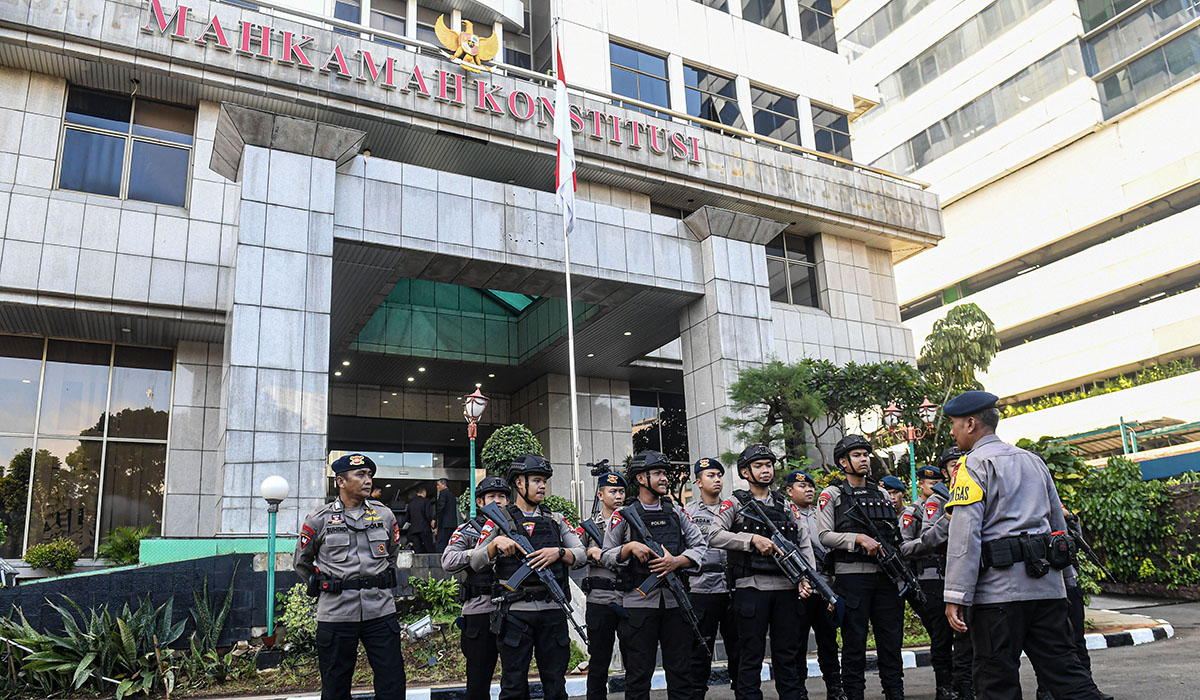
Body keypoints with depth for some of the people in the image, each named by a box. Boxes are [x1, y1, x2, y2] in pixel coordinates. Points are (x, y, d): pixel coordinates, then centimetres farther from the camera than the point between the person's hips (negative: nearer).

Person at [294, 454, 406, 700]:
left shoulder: (384, 515, 7)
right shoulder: (319, 519, 0)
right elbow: (302, 562, 14)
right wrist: (322, 587, 9)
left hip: (381, 612, 2)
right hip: (336, 614, -1)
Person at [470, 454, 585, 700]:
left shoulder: (556, 519, 13)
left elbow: (580, 555, 7)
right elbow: (476, 563, -1)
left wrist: (558, 552, -12)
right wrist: (496, 543, -18)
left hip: (553, 610, 3)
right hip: (516, 612, -3)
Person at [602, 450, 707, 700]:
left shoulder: (676, 513, 11)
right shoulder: (623, 516, 2)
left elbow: (700, 546, 6)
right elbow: (606, 556, 1)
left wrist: (677, 561, -10)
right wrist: (630, 547, -16)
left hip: (675, 602, 3)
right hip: (639, 602, -3)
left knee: (680, 670, 10)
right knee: (639, 673, 4)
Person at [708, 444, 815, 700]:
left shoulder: (786, 505, 16)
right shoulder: (735, 504, 2)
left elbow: (804, 545, 13)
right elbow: (714, 536, -11)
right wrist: (753, 539, -17)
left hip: (787, 588, 4)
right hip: (752, 588, -4)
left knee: (788, 654, 11)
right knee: (751, 655, 2)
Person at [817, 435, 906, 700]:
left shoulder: (882, 494, 16)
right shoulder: (831, 495, 1)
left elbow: (896, 536, 20)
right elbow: (825, 536, -8)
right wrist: (859, 538, -18)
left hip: (885, 576, 5)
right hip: (851, 576, -4)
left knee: (892, 638, 9)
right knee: (854, 640, 1)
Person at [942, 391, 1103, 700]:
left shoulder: (973, 465, -6)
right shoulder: (1033, 460, 18)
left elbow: (964, 534, -15)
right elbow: (1058, 523, 23)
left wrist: (955, 596, -16)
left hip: (998, 590, -7)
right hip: (1047, 585, 8)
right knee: (1064, 668, 11)